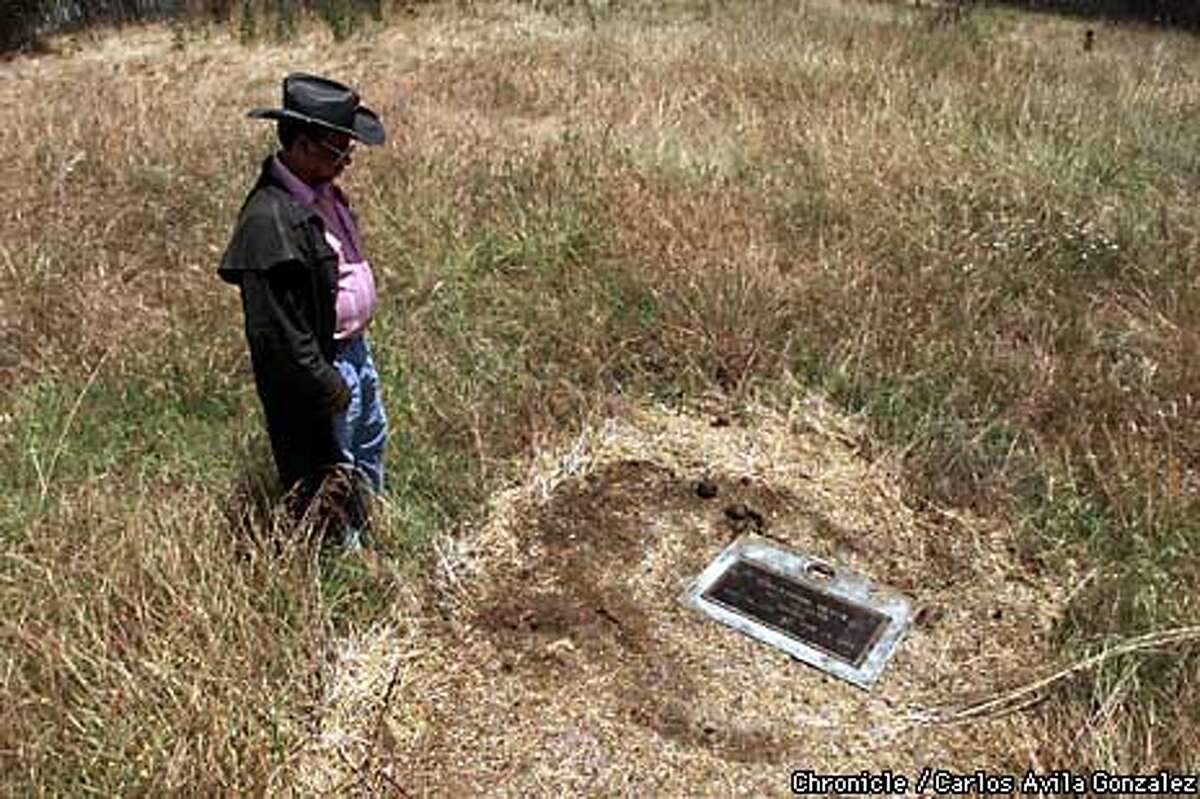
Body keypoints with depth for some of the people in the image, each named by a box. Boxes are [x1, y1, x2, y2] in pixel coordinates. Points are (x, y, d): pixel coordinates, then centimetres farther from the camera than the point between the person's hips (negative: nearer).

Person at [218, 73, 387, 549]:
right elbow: (274, 328, -28)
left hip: (353, 347, 11)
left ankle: (366, 540, 50)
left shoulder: (321, 191, 1)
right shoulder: (271, 219, -29)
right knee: (331, 480, 7)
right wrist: (324, 386, -21)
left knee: (370, 444, 28)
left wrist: (357, 345, 18)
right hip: (316, 367, -11)